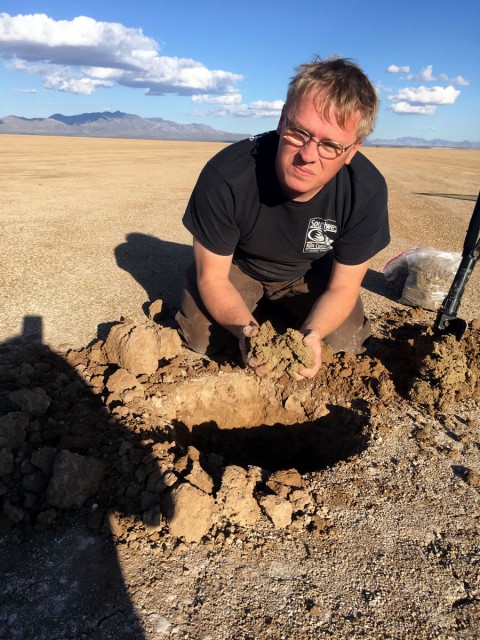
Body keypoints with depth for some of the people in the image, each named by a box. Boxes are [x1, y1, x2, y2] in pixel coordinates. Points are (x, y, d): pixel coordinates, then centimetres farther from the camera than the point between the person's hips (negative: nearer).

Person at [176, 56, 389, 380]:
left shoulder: (367, 191, -29)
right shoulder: (225, 177, -35)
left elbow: (343, 287, -18)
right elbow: (212, 277, -23)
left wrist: (311, 334, -38)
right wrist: (247, 330, -42)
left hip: (309, 273, 2)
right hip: (237, 265, -1)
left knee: (347, 345, -12)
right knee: (199, 340, -18)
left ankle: (283, 313, 18)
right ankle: (256, 311, 15)